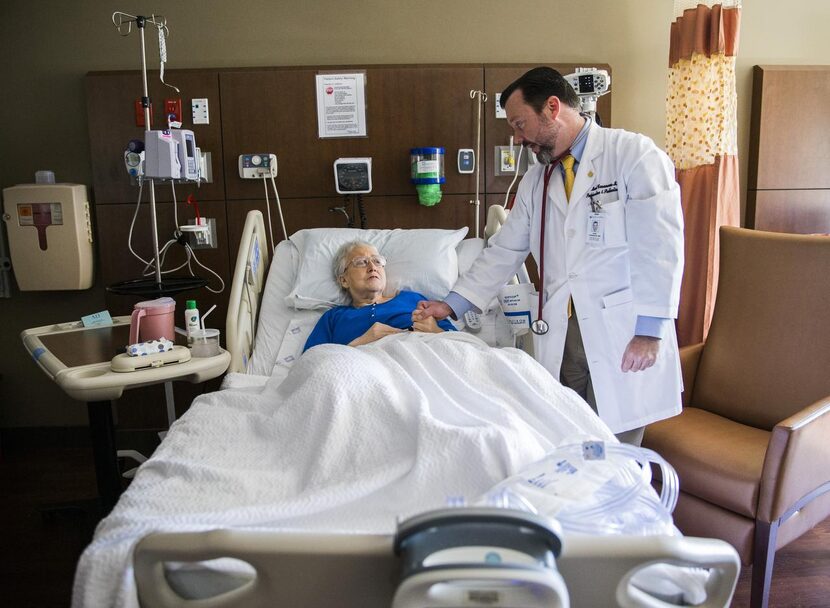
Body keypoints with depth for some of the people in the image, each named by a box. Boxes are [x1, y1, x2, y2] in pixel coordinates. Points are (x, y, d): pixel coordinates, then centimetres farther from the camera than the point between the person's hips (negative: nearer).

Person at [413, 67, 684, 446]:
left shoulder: (635, 155, -3)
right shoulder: (534, 181, 16)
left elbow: (659, 246, -10)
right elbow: (505, 251, 16)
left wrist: (649, 330, -15)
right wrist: (453, 305, 7)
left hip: (624, 335, -4)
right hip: (559, 334, 5)